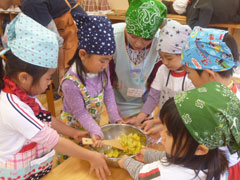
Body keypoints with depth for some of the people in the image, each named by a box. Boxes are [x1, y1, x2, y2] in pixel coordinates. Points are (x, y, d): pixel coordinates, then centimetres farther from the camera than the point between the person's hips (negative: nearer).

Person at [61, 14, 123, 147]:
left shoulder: (102, 68, -17)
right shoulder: (71, 83, -34)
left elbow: (108, 92, -4)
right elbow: (80, 113, -23)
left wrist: (116, 118, -7)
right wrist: (96, 132, -29)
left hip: (94, 122, 6)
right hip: (74, 129, -5)